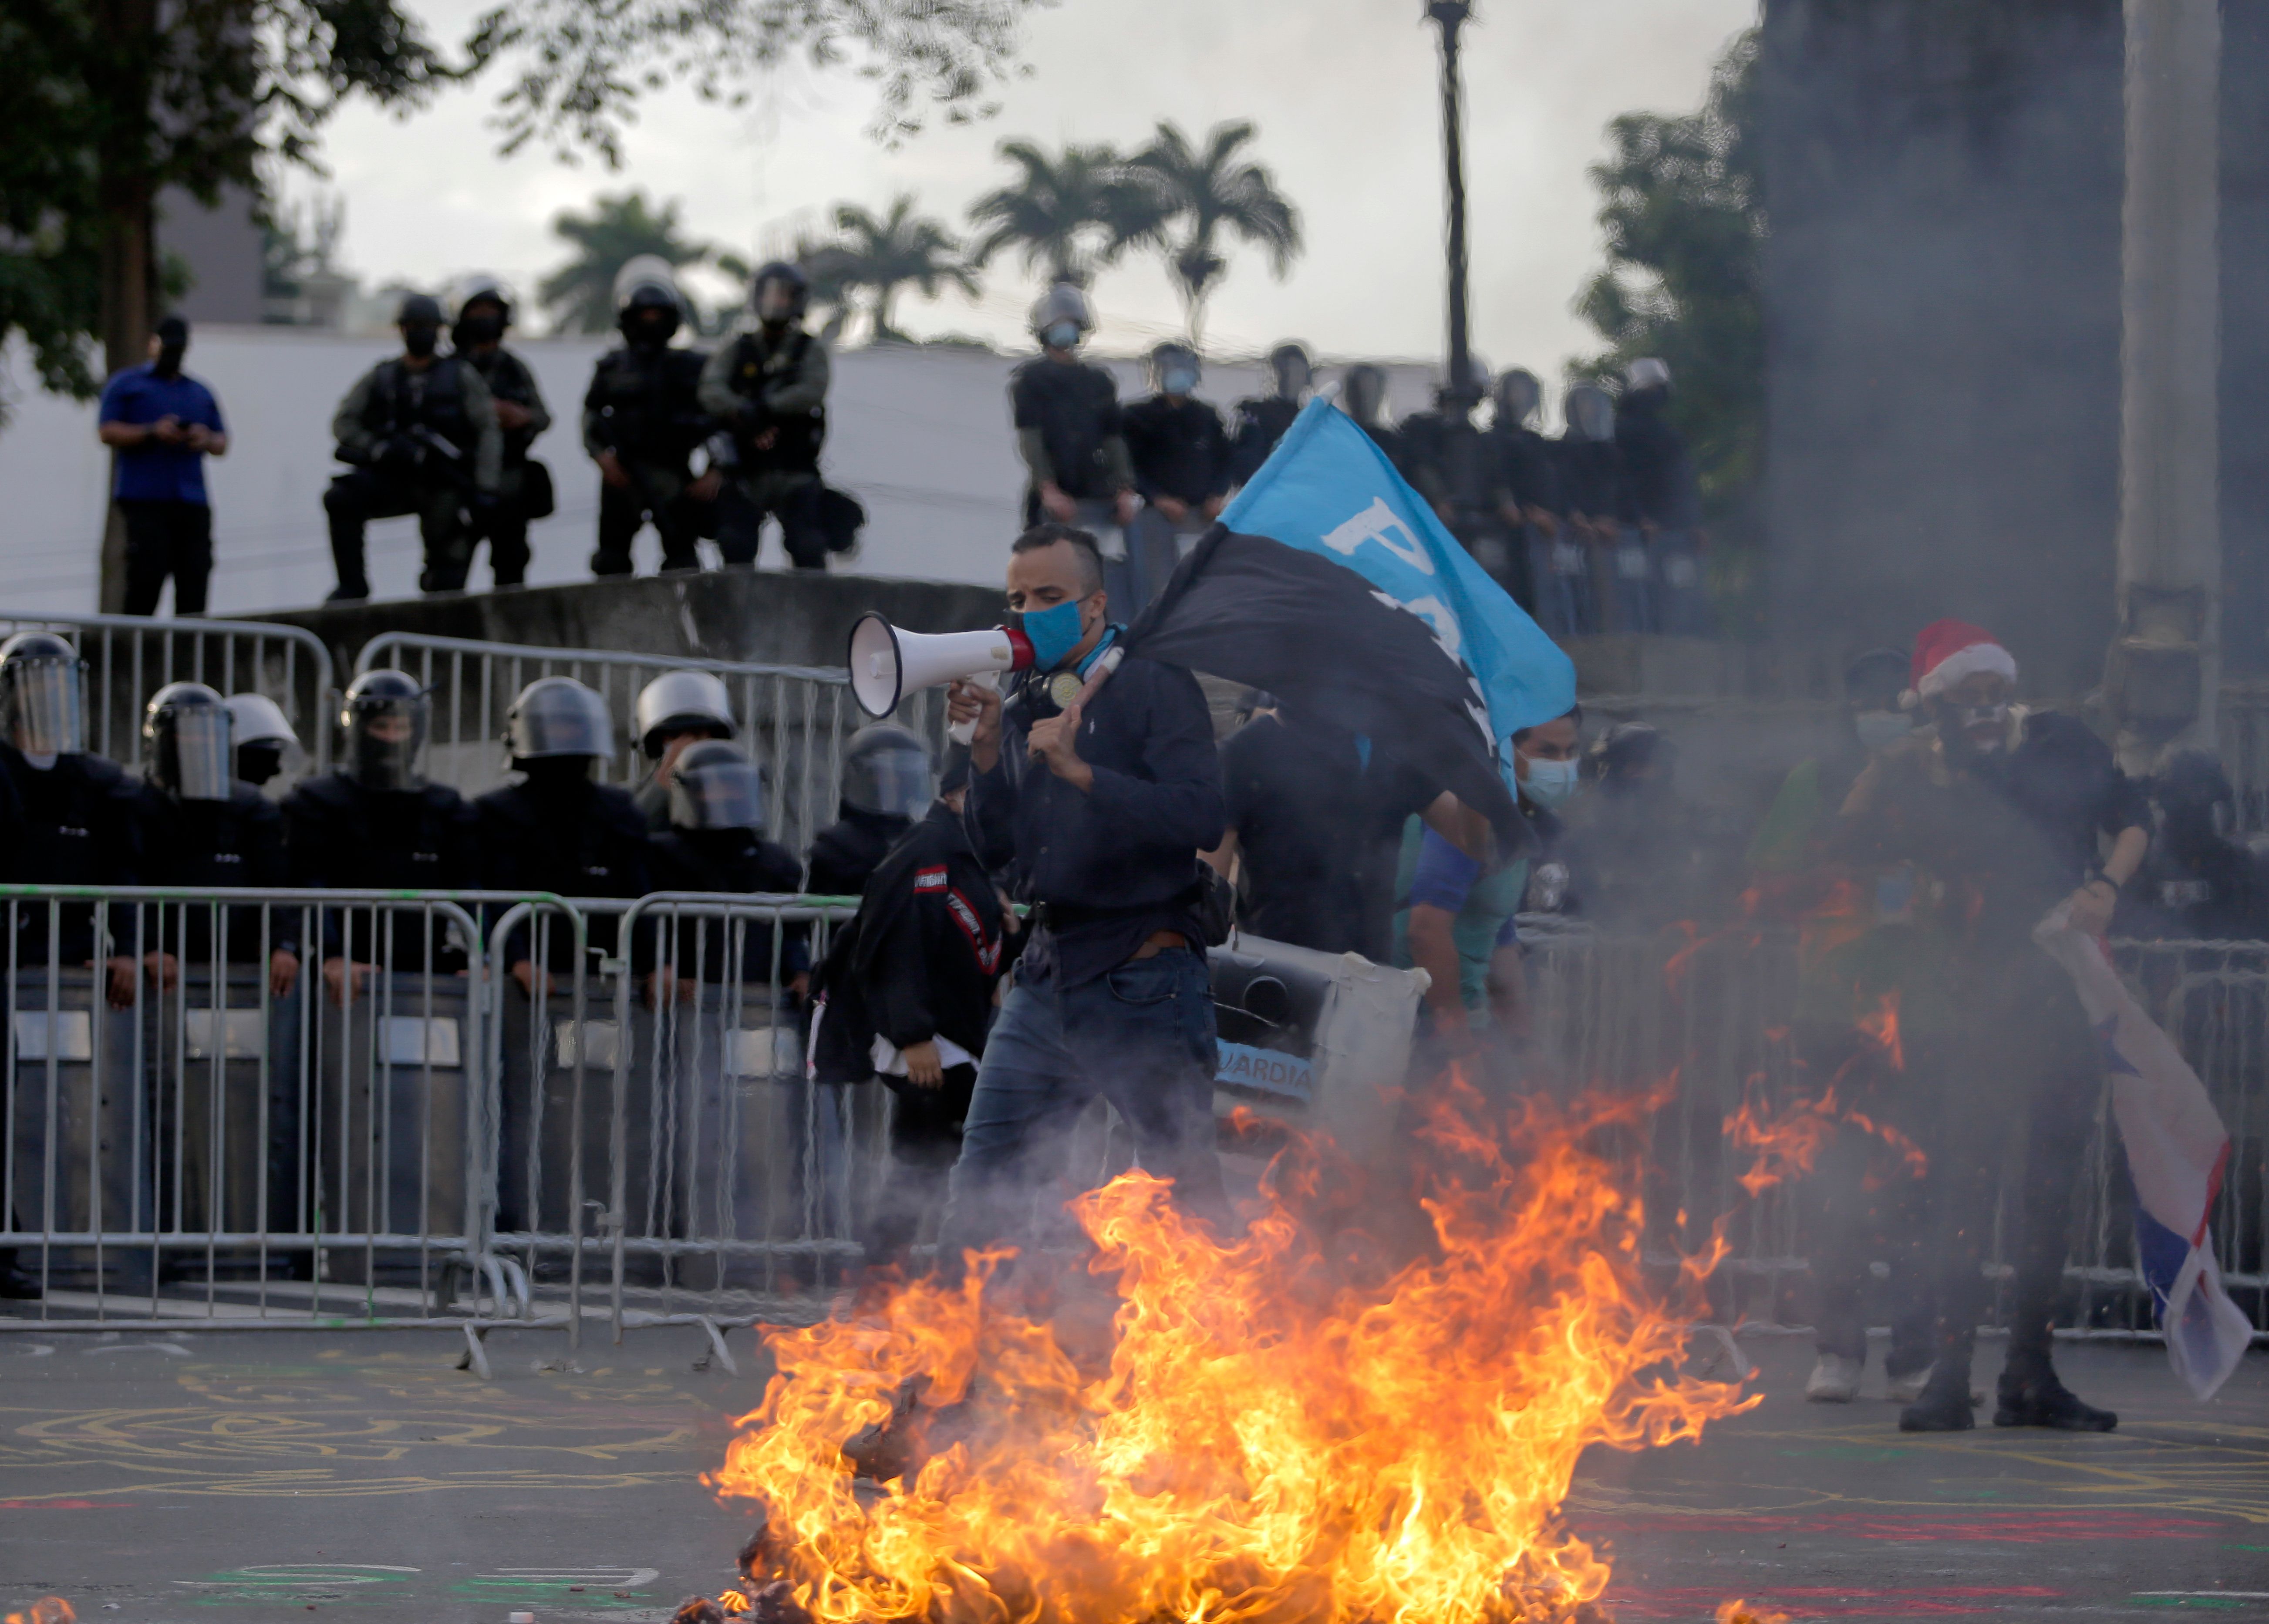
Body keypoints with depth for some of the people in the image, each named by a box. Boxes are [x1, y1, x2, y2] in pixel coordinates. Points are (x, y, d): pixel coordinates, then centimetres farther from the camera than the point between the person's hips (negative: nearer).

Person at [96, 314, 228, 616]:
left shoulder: (201, 393, 25)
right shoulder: (126, 385, 11)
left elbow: (222, 443, 22)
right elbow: (108, 432, -1)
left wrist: (207, 441, -2)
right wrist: (153, 433, -14)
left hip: (193, 502, 4)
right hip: (144, 500, -4)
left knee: (195, 578, -4)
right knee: (147, 575, -14)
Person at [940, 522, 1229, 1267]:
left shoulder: (1156, 688, -4)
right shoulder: (1021, 708, 15)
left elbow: (1202, 817, -17)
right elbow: (995, 852, 12)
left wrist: (1080, 771, -22)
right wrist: (987, 752, -3)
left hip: (1143, 979, -6)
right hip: (1047, 975, 6)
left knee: (1188, 1181, -3)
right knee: (981, 1186, 2)